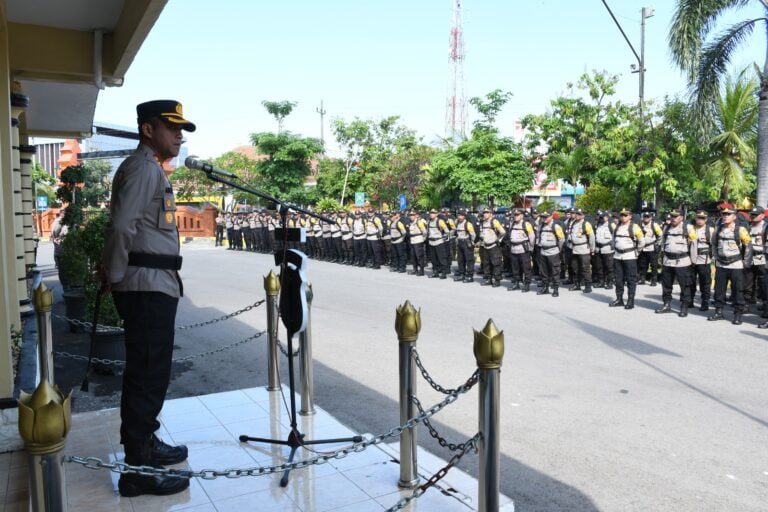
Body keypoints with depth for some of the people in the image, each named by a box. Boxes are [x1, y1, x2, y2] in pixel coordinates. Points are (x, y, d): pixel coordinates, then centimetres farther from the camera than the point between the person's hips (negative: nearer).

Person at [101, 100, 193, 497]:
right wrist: (115, 277, -10)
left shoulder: (151, 168, 20)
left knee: (149, 372, 17)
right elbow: (122, 227, -21)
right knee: (148, 374, -6)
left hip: (154, 285, 10)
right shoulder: (143, 167, -12)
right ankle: (137, 469, 2)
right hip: (147, 287, -10)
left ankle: (145, 444, 30)